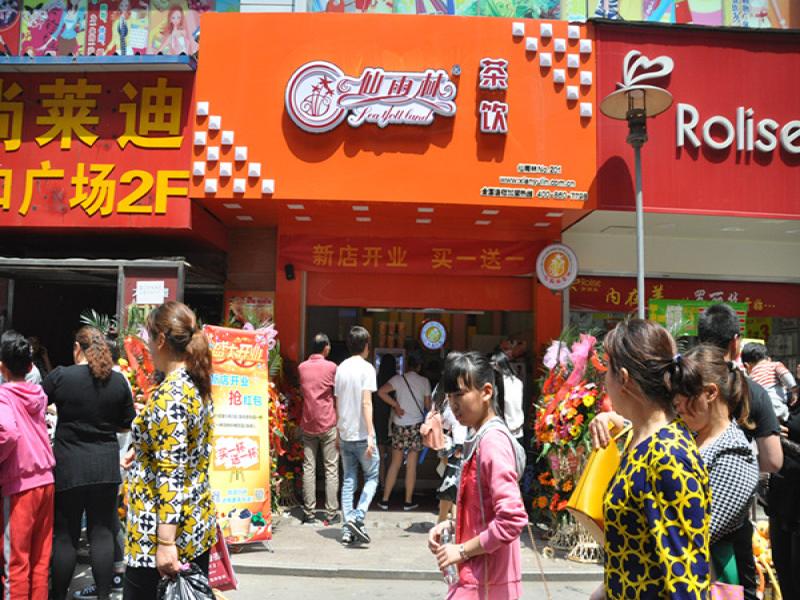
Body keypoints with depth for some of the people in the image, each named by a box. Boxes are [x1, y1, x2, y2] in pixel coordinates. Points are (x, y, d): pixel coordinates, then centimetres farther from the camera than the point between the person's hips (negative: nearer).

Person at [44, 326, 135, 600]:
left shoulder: (60, 376, -9)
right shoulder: (118, 380, -1)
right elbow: (127, 424, 7)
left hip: (68, 466, -2)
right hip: (106, 466, 2)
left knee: (65, 535, 10)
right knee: (102, 533, 8)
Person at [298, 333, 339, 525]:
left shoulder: (302, 367, 5)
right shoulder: (331, 367, -5)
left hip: (308, 424, 3)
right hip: (328, 423, -3)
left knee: (308, 468, 6)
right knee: (331, 469, 3)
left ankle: (309, 513, 7)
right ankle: (331, 512, 4)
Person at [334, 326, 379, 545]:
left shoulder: (341, 368, 8)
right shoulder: (366, 367, -10)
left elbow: (337, 404, 13)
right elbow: (366, 403, -17)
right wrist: (370, 435, -18)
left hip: (345, 434, 6)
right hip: (361, 434, -5)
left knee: (348, 480, 11)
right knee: (372, 476, 8)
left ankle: (347, 529, 11)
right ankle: (358, 517, -8)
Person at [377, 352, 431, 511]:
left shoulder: (398, 379, -2)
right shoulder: (424, 381, -2)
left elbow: (381, 392, -16)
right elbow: (427, 405, 4)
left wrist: (396, 405, -7)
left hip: (399, 424, 1)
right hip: (416, 425, -1)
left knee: (395, 463, 10)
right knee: (411, 465, 5)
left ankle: (385, 500, 10)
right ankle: (408, 501, 11)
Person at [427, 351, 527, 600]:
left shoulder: (492, 441, -21)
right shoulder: (479, 439, 8)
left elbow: (512, 519, -27)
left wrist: (462, 551, -18)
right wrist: (452, 525, 3)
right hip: (481, 576, 9)